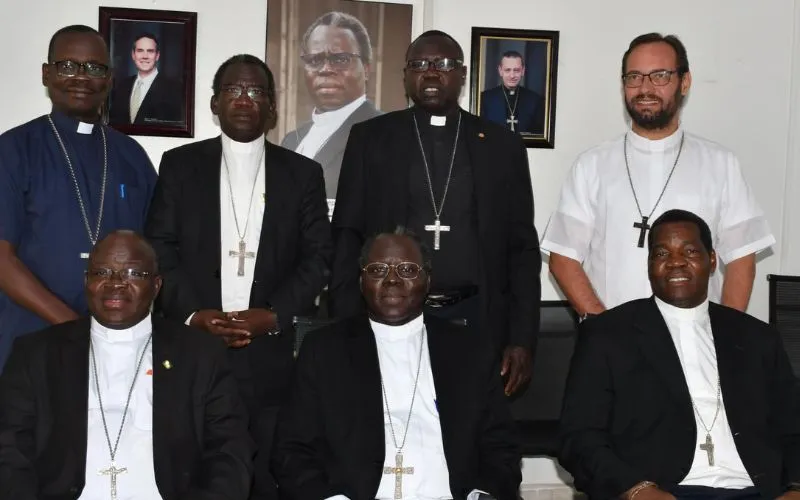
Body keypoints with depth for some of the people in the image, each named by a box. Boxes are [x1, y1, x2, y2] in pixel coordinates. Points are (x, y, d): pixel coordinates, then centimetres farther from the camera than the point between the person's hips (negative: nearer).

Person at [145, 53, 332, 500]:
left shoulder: (303, 174, 9)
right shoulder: (179, 164, 9)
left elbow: (317, 258, 3)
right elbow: (160, 249, 3)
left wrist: (273, 316, -10)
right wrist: (193, 314, -10)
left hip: (270, 354, 0)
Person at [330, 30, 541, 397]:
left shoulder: (502, 145, 7)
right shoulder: (370, 138, 6)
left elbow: (522, 248, 6)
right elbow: (347, 238, 3)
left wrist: (522, 339, -2)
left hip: (475, 322, 1)